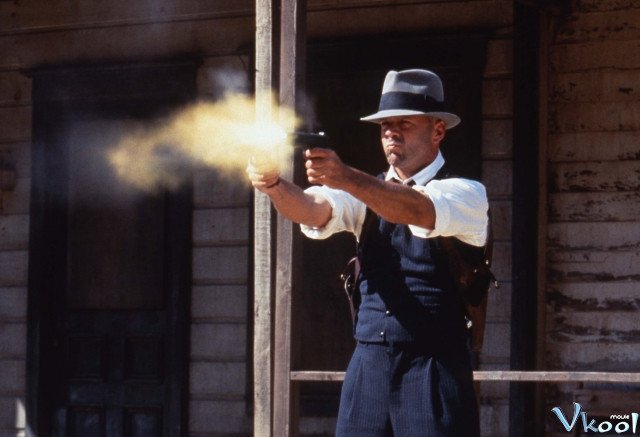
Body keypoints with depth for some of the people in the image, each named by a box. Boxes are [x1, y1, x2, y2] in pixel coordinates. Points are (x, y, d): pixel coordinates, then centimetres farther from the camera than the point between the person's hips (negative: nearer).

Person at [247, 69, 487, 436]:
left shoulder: (465, 194, -3)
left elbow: (418, 211, -25)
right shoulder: (367, 190, 12)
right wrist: (274, 184, -29)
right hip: (369, 366, 5)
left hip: (434, 369, -4)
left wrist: (346, 178, -40)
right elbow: (314, 211, -7)